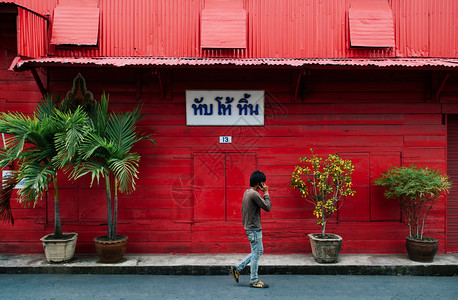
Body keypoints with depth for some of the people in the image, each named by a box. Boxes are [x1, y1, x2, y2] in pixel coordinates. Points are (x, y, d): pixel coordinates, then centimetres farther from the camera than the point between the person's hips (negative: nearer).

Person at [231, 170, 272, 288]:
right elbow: (267, 207, -18)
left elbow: (243, 209, 18)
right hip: (254, 229, -10)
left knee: (259, 251, 18)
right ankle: (254, 281, 13)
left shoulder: (247, 192, 10)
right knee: (256, 254, 1)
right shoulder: (254, 194, -20)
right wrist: (266, 193, -10)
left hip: (249, 227, 10)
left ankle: (237, 269, 20)